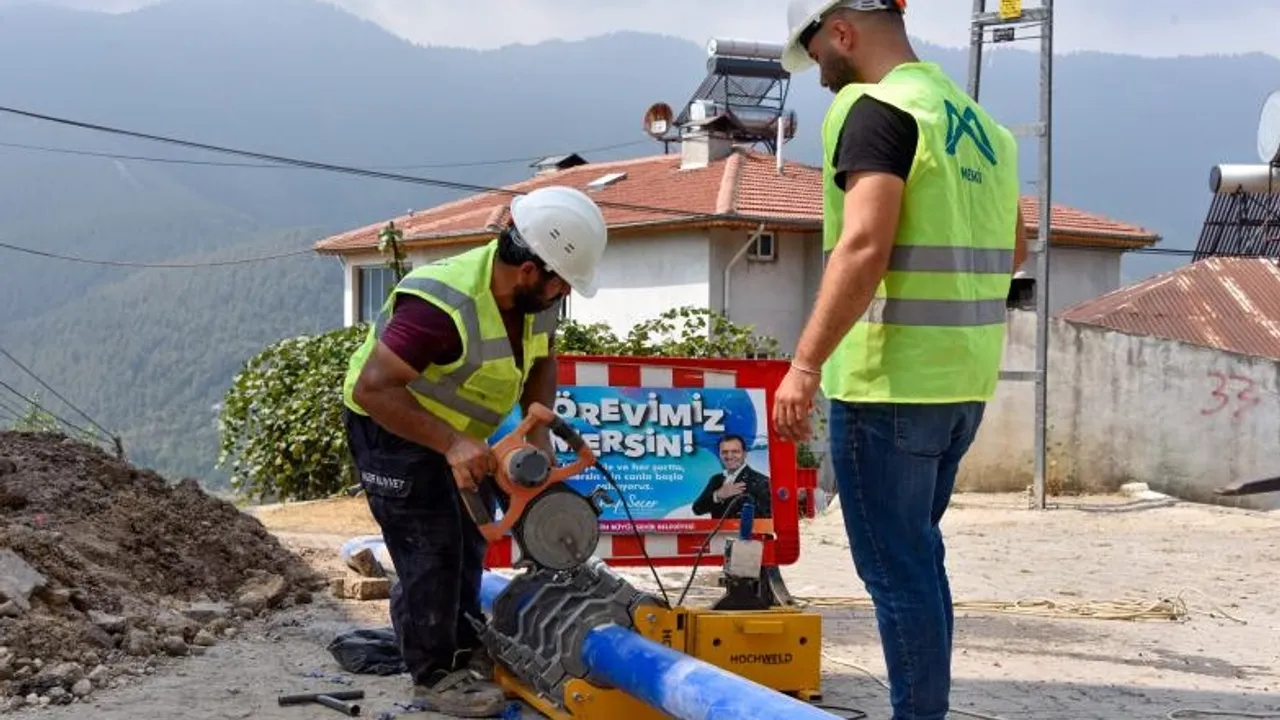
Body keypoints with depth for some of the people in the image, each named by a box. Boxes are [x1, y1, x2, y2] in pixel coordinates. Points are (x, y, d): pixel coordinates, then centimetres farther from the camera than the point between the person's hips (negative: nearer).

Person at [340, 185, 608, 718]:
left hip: (457, 432, 9)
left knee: (469, 538, 17)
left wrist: (540, 432, -10)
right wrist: (452, 445, -38)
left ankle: (465, 649, 33)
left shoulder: (535, 295, -14)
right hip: (391, 428, -9)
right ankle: (433, 675, 6)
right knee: (429, 550, -7)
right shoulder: (444, 307, -39)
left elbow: (541, 363, 5)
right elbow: (372, 389, -38)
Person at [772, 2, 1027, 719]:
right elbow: (1013, 250, 24)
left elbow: (863, 247, -23)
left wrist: (805, 364, -24)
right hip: (962, 383, 9)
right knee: (917, 557, 19)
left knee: (896, 567, -2)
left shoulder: (876, 109, -12)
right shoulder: (978, 121, 14)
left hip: (890, 382, -9)